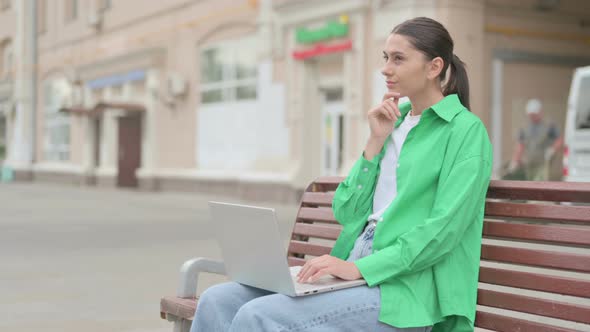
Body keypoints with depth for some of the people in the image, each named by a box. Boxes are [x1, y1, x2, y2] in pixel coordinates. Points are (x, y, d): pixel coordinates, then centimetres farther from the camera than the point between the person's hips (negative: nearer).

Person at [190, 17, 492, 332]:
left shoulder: (466, 130, -3)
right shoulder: (392, 122, 18)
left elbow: (443, 229, -15)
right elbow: (346, 211, 11)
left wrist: (360, 268, -21)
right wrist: (375, 141, 2)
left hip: (405, 287, -7)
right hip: (356, 271, 7)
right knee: (217, 300, -13)